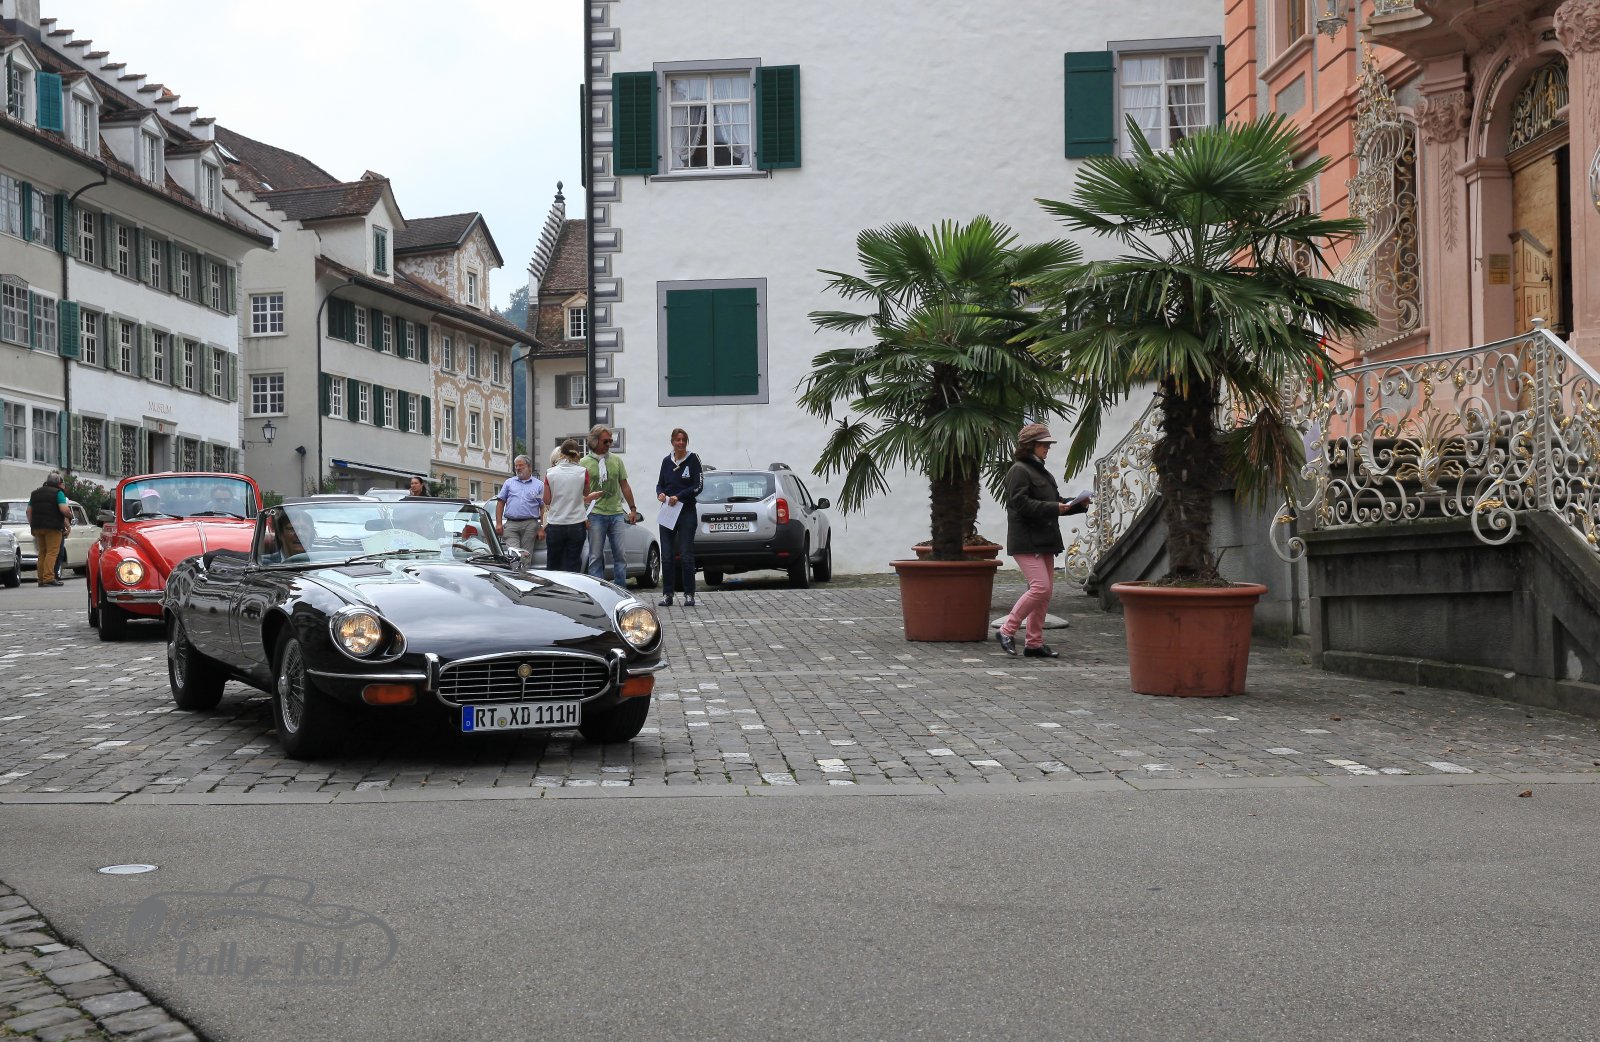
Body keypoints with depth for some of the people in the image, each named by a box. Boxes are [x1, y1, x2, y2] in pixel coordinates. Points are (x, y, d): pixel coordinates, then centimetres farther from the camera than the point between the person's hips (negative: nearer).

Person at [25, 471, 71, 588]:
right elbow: (64, 510, -17)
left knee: (42, 553, 14)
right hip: (53, 527, -7)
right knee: (52, 552, -7)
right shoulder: (58, 493, -4)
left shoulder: (35, 493, 17)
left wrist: (32, 526, 21)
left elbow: (29, 511, 17)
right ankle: (48, 578, -16)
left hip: (37, 527, 7)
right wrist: (70, 515, 3)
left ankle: (41, 578, 13)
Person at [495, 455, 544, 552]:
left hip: (530, 525, -1)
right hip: (511, 524, 1)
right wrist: (499, 523, 4)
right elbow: (500, 503, 14)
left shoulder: (539, 485, 10)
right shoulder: (509, 483, 17)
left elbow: (543, 508, 5)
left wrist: (542, 528, -3)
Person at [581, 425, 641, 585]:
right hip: (595, 514, -3)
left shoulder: (616, 460, 11)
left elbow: (624, 486, 15)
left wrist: (633, 509, 11)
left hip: (616, 513, 3)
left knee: (619, 554, 3)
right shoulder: (585, 463, 1)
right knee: (595, 556, 0)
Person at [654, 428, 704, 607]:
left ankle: (689, 595, 3)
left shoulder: (693, 460, -3)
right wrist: (660, 494, -5)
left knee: (686, 555, -3)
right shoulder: (666, 461, 10)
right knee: (667, 555, 3)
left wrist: (678, 497, -15)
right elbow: (660, 483, 16)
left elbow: (698, 486, -8)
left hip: (687, 513, -4)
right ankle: (667, 594, 8)